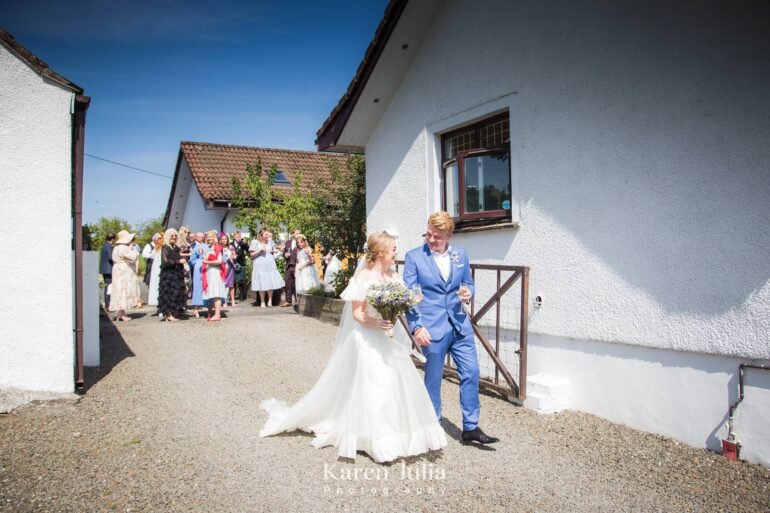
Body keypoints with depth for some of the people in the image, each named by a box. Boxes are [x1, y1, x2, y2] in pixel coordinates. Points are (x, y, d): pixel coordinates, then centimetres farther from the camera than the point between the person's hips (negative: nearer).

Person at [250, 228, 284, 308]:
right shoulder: (255, 242, -3)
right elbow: (252, 254, -4)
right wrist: (260, 250, -15)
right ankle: (262, 302, 9)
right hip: (260, 266, -3)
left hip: (270, 265, 3)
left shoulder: (270, 241, 8)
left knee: (271, 282, 1)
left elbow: (273, 250, 23)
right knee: (262, 283, -1)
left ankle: (270, 300, 17)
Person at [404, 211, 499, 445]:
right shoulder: (414, 257, -4)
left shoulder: (460, 254, 7)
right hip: (432, 327, -4)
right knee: (433, 378, 8)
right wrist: (416, 327, -14)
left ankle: (470, 427, 20)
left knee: (471, 373, 5)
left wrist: (468, 293, -7)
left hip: (460, 325, 4)